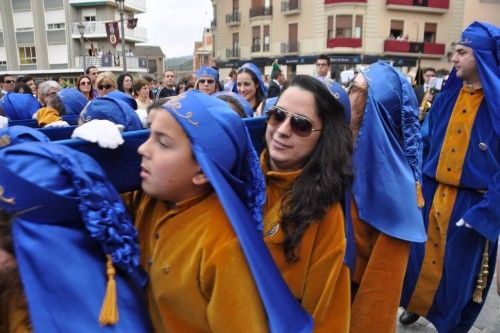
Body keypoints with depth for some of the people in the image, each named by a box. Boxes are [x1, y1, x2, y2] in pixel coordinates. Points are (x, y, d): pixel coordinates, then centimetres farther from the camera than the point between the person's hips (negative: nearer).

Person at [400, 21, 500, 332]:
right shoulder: (447, 96, 4)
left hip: (472, 201, -4)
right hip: (434, 193, 4)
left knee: (460, 265, 13)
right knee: (423, 252, 17)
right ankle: (417, 302, 43)